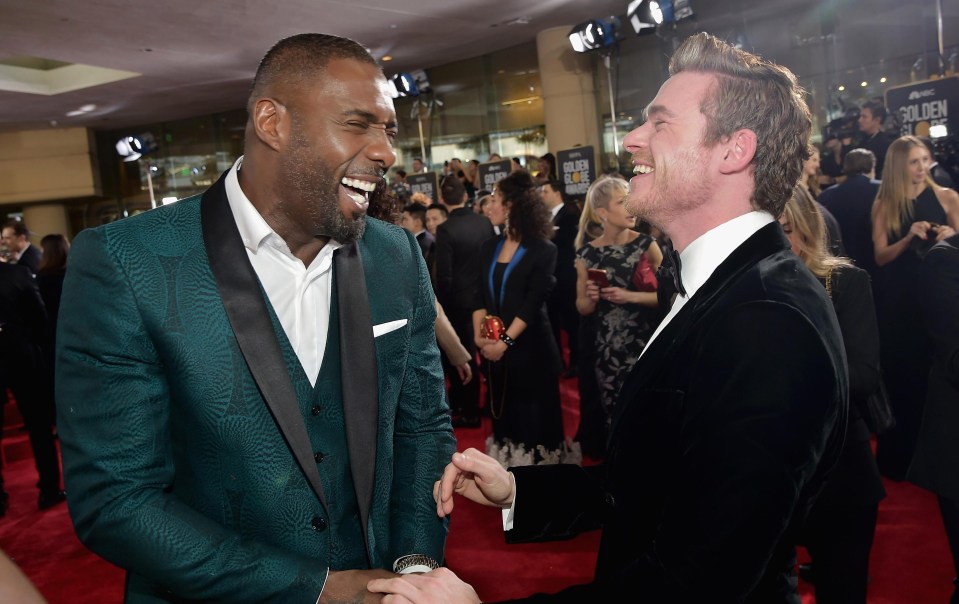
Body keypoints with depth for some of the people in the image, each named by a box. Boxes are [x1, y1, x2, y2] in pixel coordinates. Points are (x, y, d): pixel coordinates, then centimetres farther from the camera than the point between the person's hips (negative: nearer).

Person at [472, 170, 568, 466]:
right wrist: (479, 335, -8)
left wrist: (506, 341, -20)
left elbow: (533, 302, -14)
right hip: (495, 348, 5)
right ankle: (508, 466, 25)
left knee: (534, 415, 4)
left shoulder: (543, 250, -6)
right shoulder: (489, 247, 10)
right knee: (504, 412, 13)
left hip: (530, 347, -5)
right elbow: (480, 295, 5)